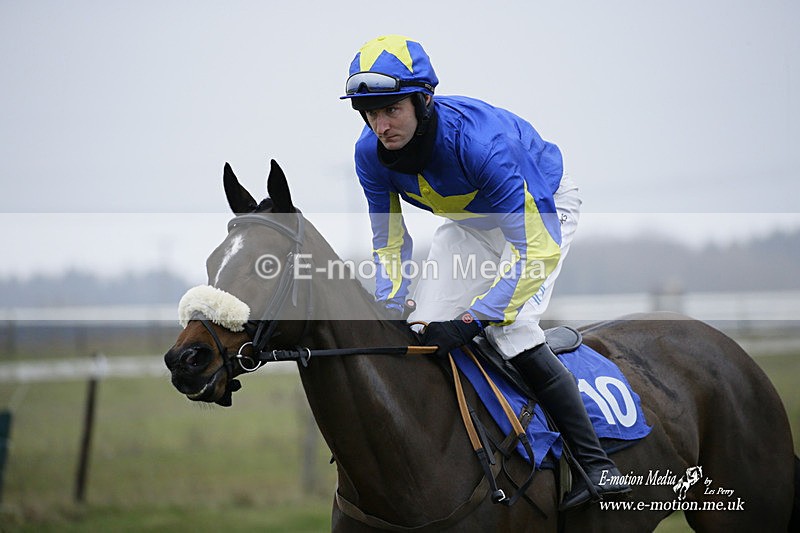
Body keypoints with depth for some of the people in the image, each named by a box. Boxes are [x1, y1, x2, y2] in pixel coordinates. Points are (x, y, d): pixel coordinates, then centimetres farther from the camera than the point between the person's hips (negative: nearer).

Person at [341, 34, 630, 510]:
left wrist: (472, 319, -45)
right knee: (428, 321, -6)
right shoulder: (372, 154, -22)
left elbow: (536, 248, -40)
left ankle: (596, 462, -20)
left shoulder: (477, 140, -42)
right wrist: (389, 311, -23)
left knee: (509, 325, -24)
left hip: (544, 207, -7)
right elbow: (390, 243, -7)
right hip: (474, 220, 7)